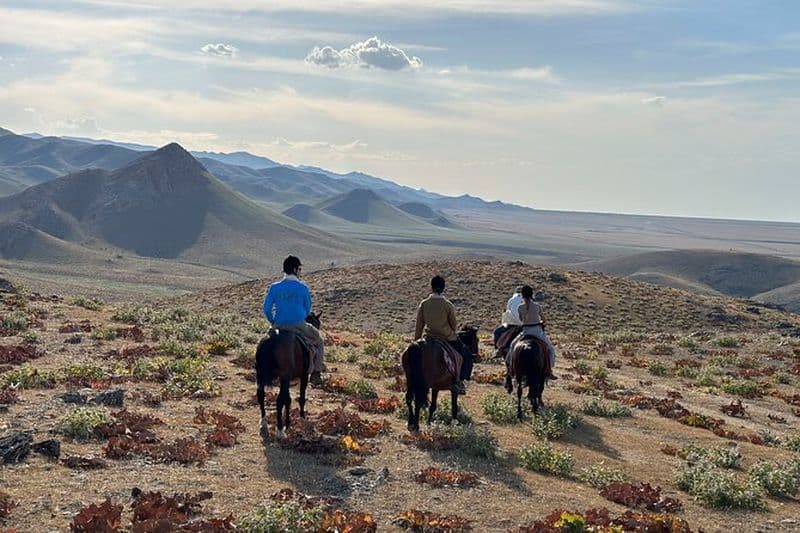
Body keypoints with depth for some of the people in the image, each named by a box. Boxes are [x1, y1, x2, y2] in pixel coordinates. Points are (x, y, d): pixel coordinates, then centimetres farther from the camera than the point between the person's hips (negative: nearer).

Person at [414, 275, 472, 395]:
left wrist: (416, 341, 12)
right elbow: (454, 325, -1)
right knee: (467, 355, 14)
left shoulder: (423, 304, -5)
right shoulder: (448, 305, -11)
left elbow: (419, 326, 1)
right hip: (448, 339, -3)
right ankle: (458, 380, 0)